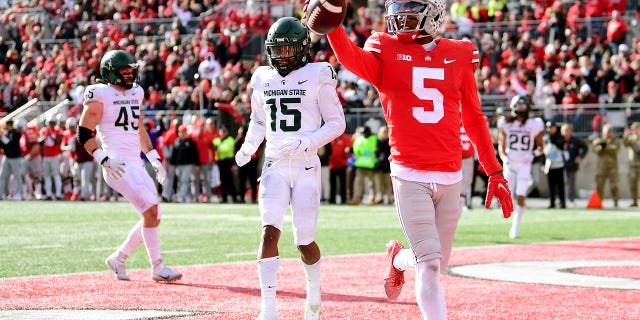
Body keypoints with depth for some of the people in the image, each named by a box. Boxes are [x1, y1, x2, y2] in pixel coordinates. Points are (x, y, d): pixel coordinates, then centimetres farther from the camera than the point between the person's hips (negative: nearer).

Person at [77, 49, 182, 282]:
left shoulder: (135, 93, 17)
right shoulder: (100, 95, -6)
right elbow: (84, 133, -8)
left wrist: (154, 159, 20)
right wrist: (104, 159, -18)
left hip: (137, 164, 8)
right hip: (117, 166, -8)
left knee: (153, 219, 6)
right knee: (150, 208, -19)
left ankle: (118, 258, 23)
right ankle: (157, 268, -13)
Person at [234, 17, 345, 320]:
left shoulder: (317, 77, -5)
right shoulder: (263, 79, 8)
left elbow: (336, 123, -4)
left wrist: (305, 143, -17)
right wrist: (248, 147, 6)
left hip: (306, 167, -2)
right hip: (275, 167, 2)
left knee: (304, 242, 3)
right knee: (270, 232, -16)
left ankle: (314, 292, 33)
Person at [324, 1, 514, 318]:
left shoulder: (459, 56, 8)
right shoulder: (386, 51, 0)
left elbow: (474, 120, 15)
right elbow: (351, 58, -23)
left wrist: (495, 173, 13)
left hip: (450, 178, 3)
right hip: (410, 176, -3)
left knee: (436, 264, 11)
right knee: (430, 264, -11)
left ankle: (398, 258, 43)